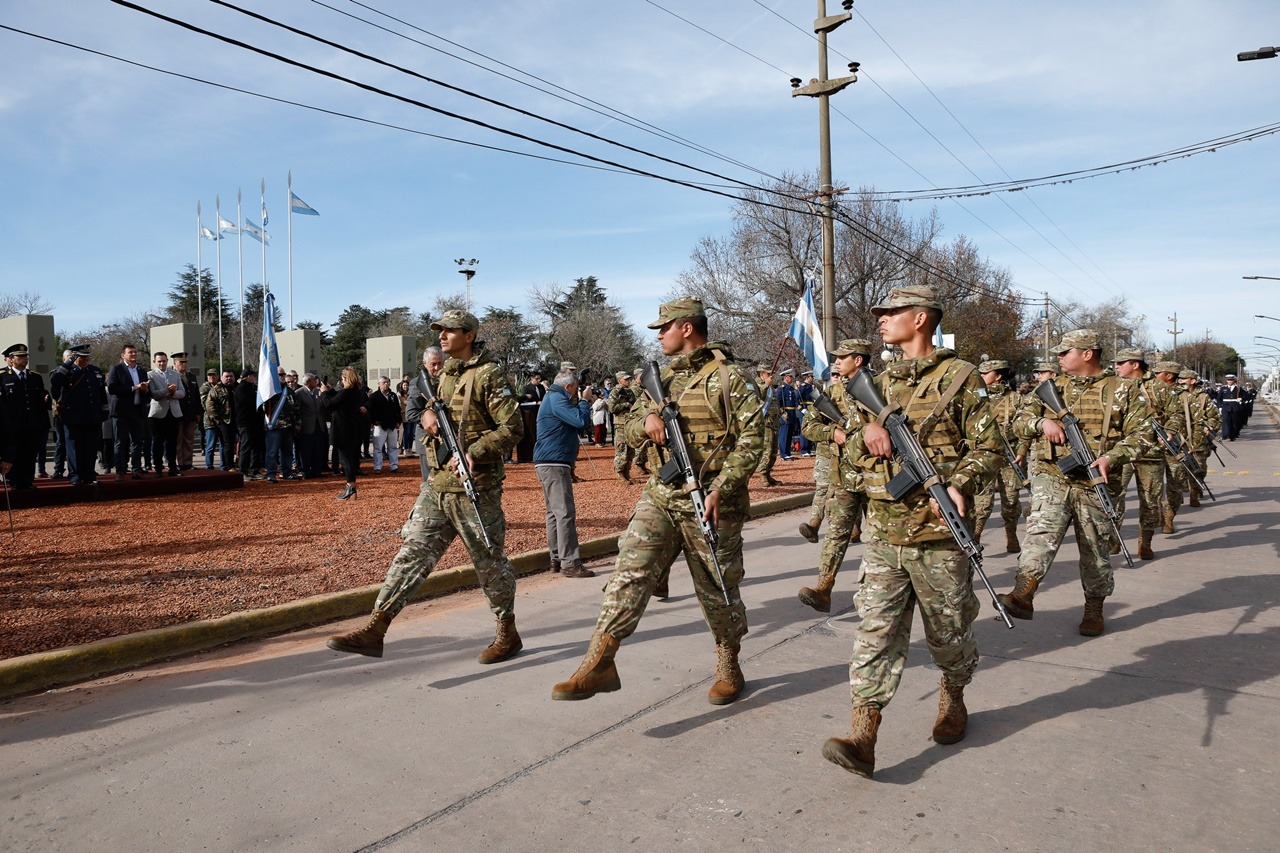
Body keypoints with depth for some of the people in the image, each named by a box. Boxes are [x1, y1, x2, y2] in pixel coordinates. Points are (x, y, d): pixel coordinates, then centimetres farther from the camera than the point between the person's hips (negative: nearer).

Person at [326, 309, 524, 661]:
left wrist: (474, 452, -24)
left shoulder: (489, 375, -10)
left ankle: (508, 635, 22)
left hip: (475, 487, -7)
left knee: (489, 560, 5)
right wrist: (427, 416, 7)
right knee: (413, 552, 4)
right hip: (438, 485, 8)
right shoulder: (445, 375, 15)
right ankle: (375, 629, 5)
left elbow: (512, 427, -16)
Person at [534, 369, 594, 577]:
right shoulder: (556, 399, -12)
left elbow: (573, 424, 24)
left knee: (554, 512, 13)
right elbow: (580, 420, -20)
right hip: (554, 464, -11)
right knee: (565, 513, -12)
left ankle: (557, 558, 19)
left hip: (548, 463, 11)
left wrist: (579, 403, 12)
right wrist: (584, 401, -3)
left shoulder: (553, 398, 21)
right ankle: (570, 563, -14)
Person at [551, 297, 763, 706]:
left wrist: (721, 488, -20)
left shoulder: (729, 377, -7)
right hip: (660, 496, 5)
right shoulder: (661, 378, 14)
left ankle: (728, 669, 29)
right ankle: (599, 662, -7)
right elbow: (628, 428, 16)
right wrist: (646, 421, -8)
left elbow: (752, 438, -12)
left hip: (711, 502, -5)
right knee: (630, 572, -8)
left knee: (717, 590, 8)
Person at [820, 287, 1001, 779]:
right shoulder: (881, 382, 14)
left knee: (948, 630, 12)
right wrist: (867, 433, -6)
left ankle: (953, 697, 41)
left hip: (939, 534, -4)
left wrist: (960, 484, -23)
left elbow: (987, 448, -4)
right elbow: (852, 450, 17)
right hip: (884, 533, 4)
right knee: (876, 629, -2)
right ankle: (862, 738, -3)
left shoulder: (959, 377, -3)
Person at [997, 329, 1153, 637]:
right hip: (1051, 477, 1)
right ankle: (1023, 594, -34)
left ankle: (1094, 611, 26)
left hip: (1096, 484, -1)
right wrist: (1042, 421, -10)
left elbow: (1143, 434, -1)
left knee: (1096, 551, 10)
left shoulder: (1123, 390, 3)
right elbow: (1020, 422, 12)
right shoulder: (1051, 387, 12)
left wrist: (1111, 457, -17)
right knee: (1042, 531, -23)